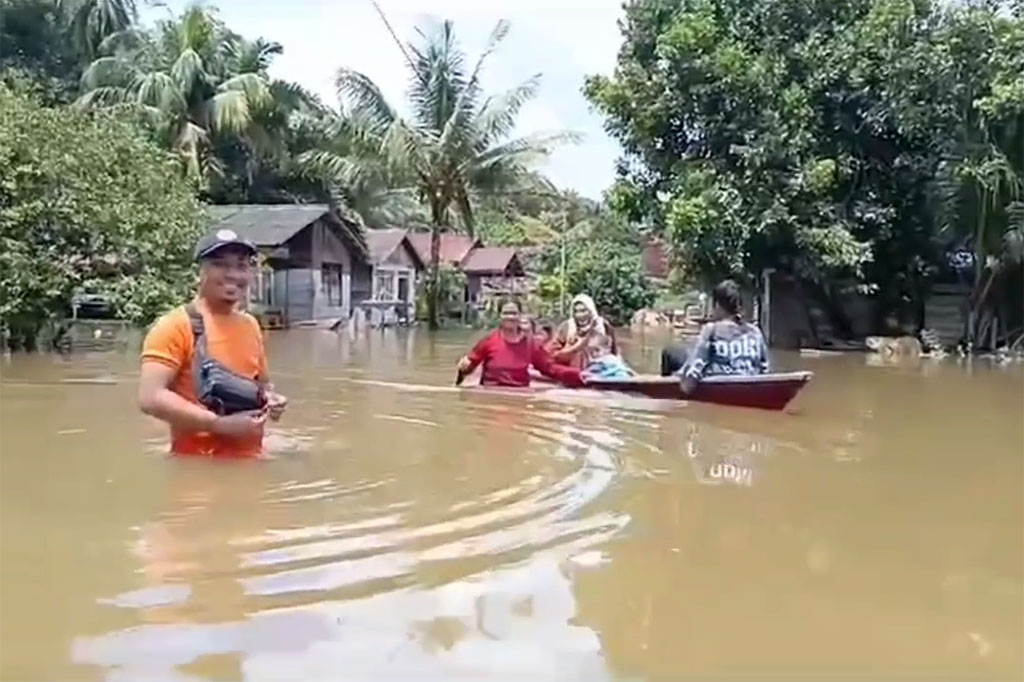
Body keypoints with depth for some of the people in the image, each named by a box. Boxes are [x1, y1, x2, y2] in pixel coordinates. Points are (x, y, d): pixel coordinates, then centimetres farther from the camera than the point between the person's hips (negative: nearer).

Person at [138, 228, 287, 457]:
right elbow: (151, 397, -18)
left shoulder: (250, 325, 10)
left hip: (249, 459, 6)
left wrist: (270, 399, 1)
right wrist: (219, 424, -22)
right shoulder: (176, 325, -9)